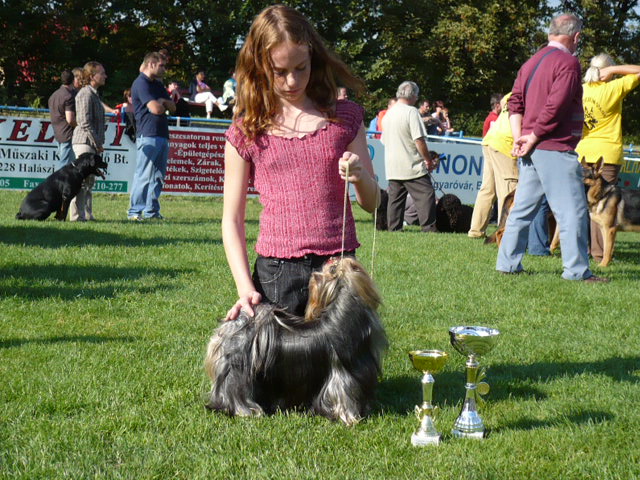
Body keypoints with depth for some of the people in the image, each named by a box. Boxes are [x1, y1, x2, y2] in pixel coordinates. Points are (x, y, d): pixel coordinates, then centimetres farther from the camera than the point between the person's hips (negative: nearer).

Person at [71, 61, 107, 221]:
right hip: (84, 142, -10)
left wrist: (98, 143, 16)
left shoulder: (93, 94, 19)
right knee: (82, 180, -10)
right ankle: (76, 215, -9)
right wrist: (97, 143, -16)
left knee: (89, 181, 12)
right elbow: (85, 122, -18)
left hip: (91, 144, 10)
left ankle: (87, 214, 17)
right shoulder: (85, 94, -12)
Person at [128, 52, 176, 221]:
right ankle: (135, 211, -8)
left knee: (158, 175, 9)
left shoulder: (157, 84, 22)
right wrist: (163, 104, 4)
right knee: (143, 175, -10)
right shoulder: (141, 83, -8)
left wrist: (161, 102, -1)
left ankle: (152, 210, 14)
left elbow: (172, 107, 19)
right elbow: (156, 109, -18)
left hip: (162, 135, 9)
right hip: (148, 135, -9)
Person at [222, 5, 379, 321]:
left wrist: (361, 178, -9)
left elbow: (371, 203, 14)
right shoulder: (246, 131, 6)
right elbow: (232, 219, 6)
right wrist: (245, 288, -7)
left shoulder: (344, 117, 9)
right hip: (275, 272, -1)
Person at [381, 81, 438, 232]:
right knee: (426, 195, -4)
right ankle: (429, 227, -10)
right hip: (412, 166, -7)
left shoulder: (388, 114, 12)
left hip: (392, 167, 7)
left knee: (395, 198, 10)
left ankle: (394, 228, 9)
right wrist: (429, 160, -7)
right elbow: (419, 140, -17)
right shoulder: (411, 112, -11)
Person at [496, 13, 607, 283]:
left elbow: (515, 102, 10)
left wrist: (519, 137, 1)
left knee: (523, 208, 13)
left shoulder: (531, 63, 16)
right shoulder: (568, 63, -10)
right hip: (555, 149, -8)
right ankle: (577, 270, -3)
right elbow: (555, 107, -19)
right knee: (572, 211, -3)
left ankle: (508, 263, 15)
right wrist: (532, 138, -11)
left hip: (531, 149, 8)